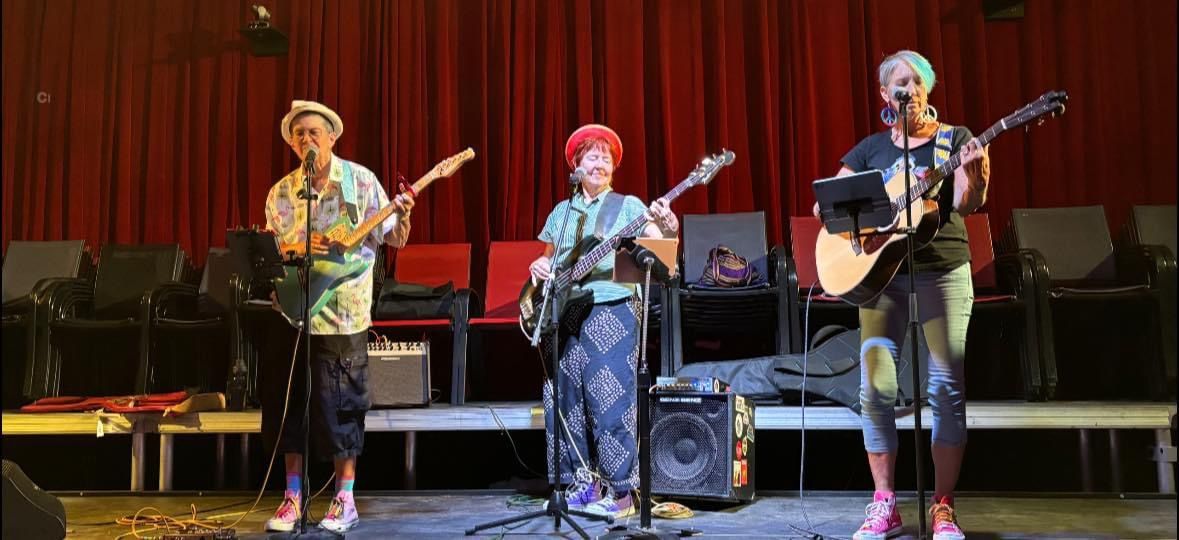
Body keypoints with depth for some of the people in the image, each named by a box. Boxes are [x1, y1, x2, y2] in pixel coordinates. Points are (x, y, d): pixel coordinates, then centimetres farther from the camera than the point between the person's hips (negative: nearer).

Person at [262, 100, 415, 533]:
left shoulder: (360, 180, -1)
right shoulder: (281, 192, 7)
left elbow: (395, 239, -1)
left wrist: (402, 215, -22)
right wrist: (296, 247, -10)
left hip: (343, 313, -4)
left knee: (338, 405, 0)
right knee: (286, 402, 8)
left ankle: (345, 500, 14)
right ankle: (293, 496, 22)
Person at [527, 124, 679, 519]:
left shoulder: (629, 206, 5)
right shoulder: (561, 212, 18)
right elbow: (546, 259, 25)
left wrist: (668, 228, -27)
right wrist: (538, 266, 3)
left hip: (612, 310, -5)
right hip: (564, 313, 5)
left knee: (611, 399, -9)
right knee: (564, 400, 6)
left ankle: (621, 491, -1)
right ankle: (581, 484, 18)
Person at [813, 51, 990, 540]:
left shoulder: (954, 138, 6)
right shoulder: (871, 147, 12)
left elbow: (967, 205, -8)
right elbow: (823, 205, 7)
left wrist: (974, 172, -29)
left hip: (943, 269, -2)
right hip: (880, 270, 2)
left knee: (948, 387, -4)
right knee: (876, 387, -4)